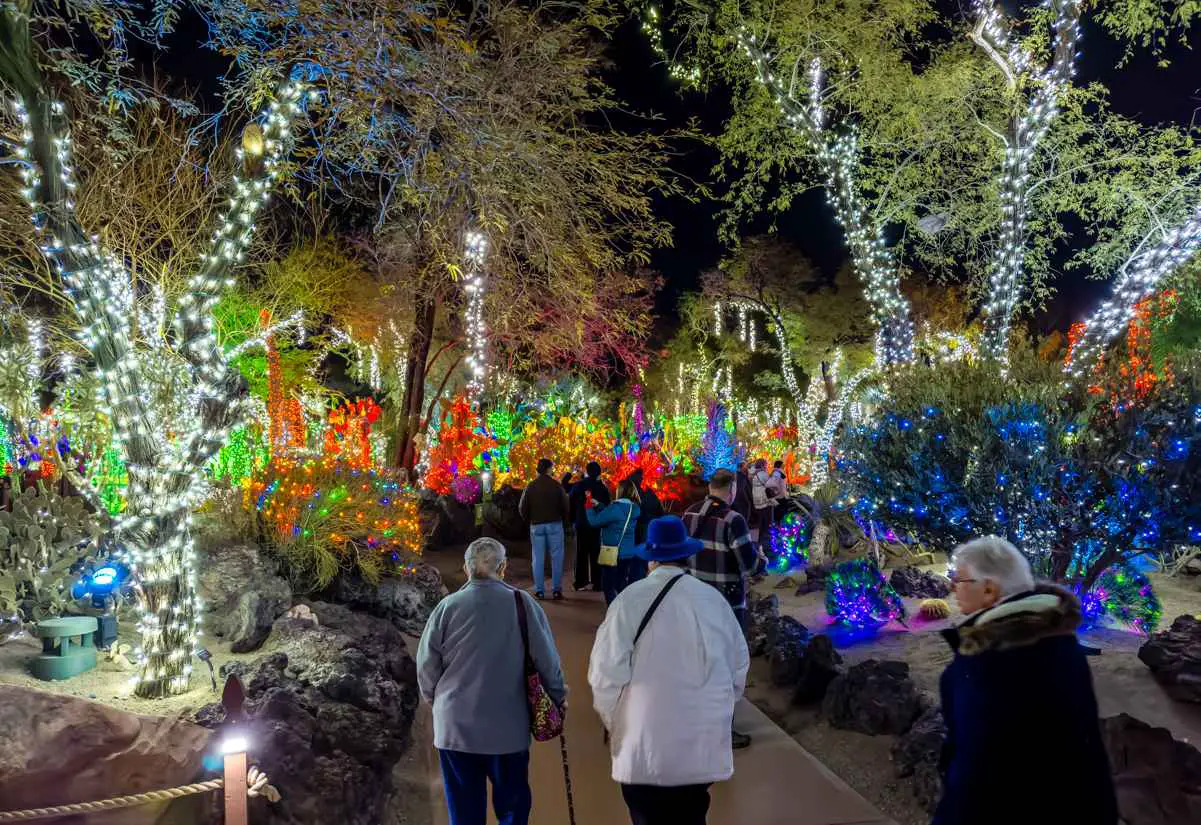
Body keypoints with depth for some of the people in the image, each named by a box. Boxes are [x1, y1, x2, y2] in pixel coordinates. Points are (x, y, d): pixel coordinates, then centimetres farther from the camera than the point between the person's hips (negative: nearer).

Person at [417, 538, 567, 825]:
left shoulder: (448, 607, -8)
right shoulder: (522, 604, -10)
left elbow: (426, 664, -2)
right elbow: (546, 658, -6)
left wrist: (432, 696, 18)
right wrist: (558, 694, 11)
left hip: (455, 727, 1)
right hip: (508, 727, -1)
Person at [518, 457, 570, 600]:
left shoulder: (530, 487, 0)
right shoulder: (557, 486, -6)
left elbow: (522, 508, 2)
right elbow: (565, 507, -4)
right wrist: (564, 521, 12)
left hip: (536, 525, 2)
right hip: (555, 525, -2)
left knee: (538, 558, 7)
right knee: (556, 558, 4)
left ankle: (539, 590, 7)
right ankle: (556, 590, 3)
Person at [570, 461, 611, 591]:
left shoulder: (578, 486, -6)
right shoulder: (602, 487, -5)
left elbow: (571, 504, -2)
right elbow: (607, 506, 2)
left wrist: (573, 519, 7)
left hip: (581, 524, 0)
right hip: (598, 525, 0)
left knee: (581, 553, 8)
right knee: (596, 554, 6)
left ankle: (581, 582, 8)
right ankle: (596, 582, 5)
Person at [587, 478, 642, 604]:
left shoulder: (616, 508, -21)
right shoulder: (633, 509, 3)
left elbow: (595, 521, -14)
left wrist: (590, 508, 2)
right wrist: (597, 505, 17)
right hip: (628, 553, 8)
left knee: (608, 586, 2)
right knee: (621, 585, 19)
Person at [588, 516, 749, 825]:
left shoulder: (631, 598, -12)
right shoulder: (714, 599, -1)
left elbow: (607, 672, -12)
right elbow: (739, 666, 6)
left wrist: (612, 721, 5)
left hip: (645, 746, -3)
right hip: (704, 745, 3)